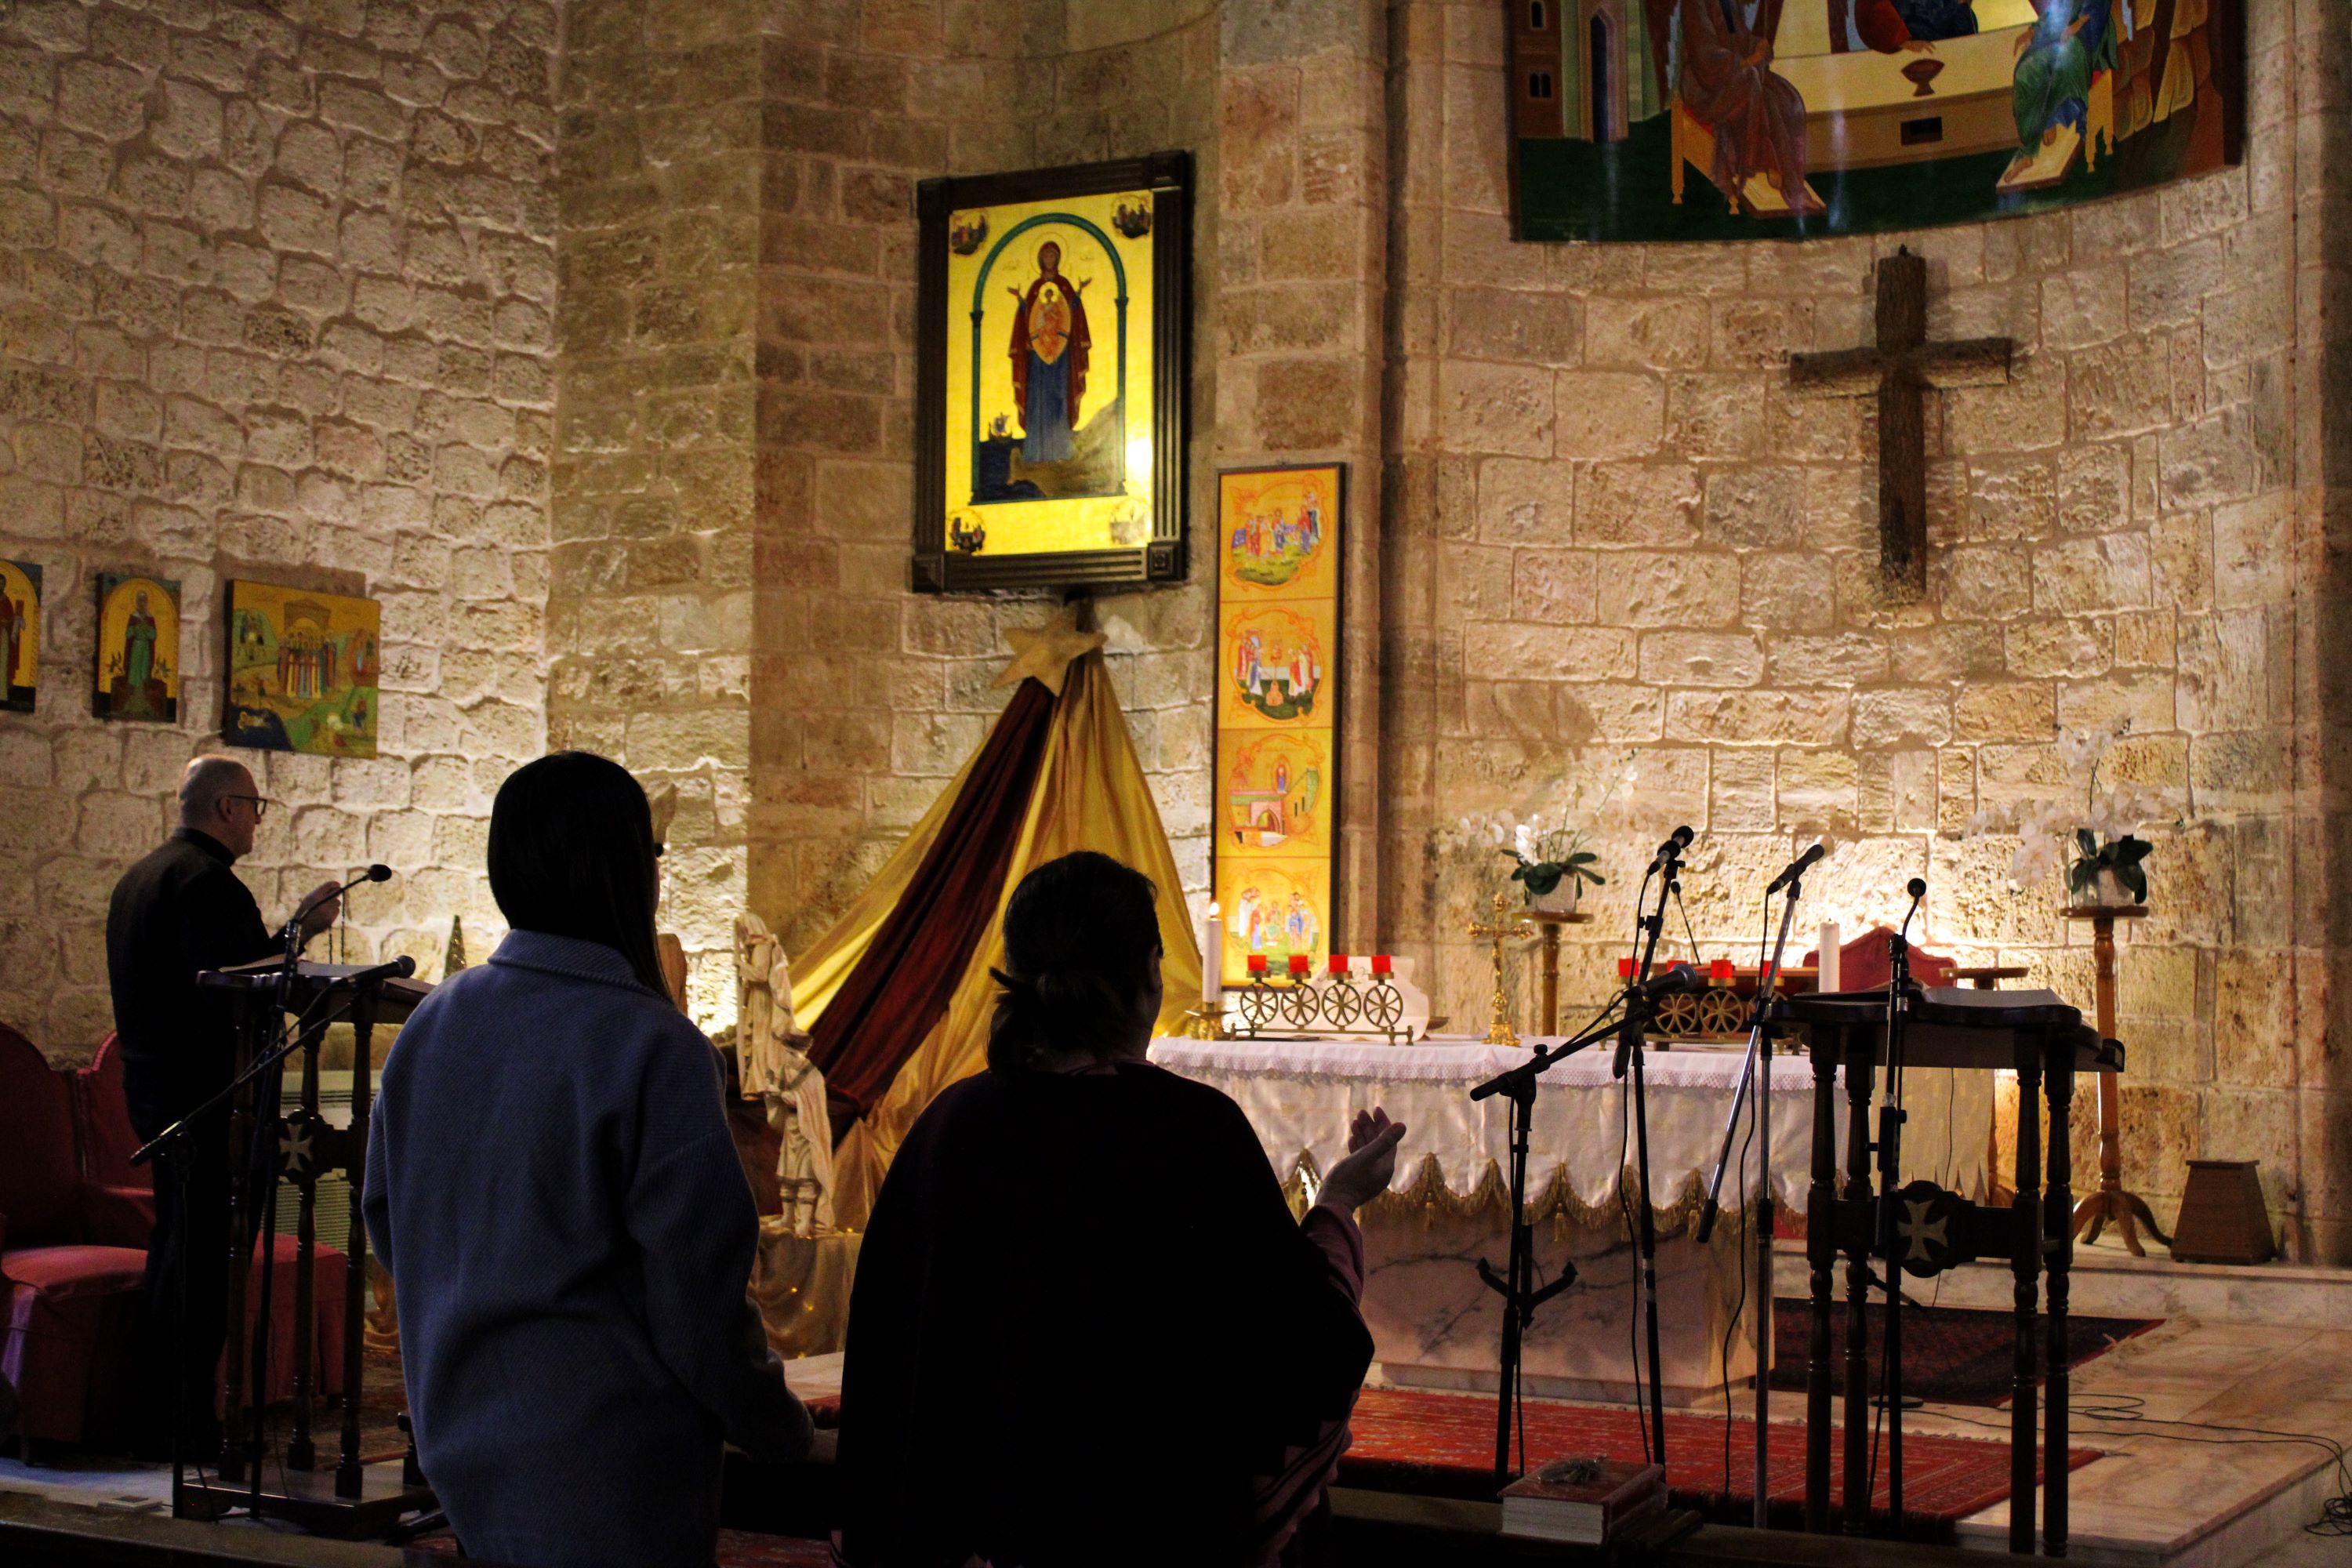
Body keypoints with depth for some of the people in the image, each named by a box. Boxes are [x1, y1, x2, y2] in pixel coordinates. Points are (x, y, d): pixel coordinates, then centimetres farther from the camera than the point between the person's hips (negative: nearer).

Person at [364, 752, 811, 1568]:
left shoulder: (430, 1025, 1)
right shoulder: (654, 1048, -20)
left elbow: (385, 1220, 12)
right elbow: (699, 1291, -19)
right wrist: (781, 1429, -3)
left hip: (459, 1449, 7)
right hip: (604, 1474, -7)